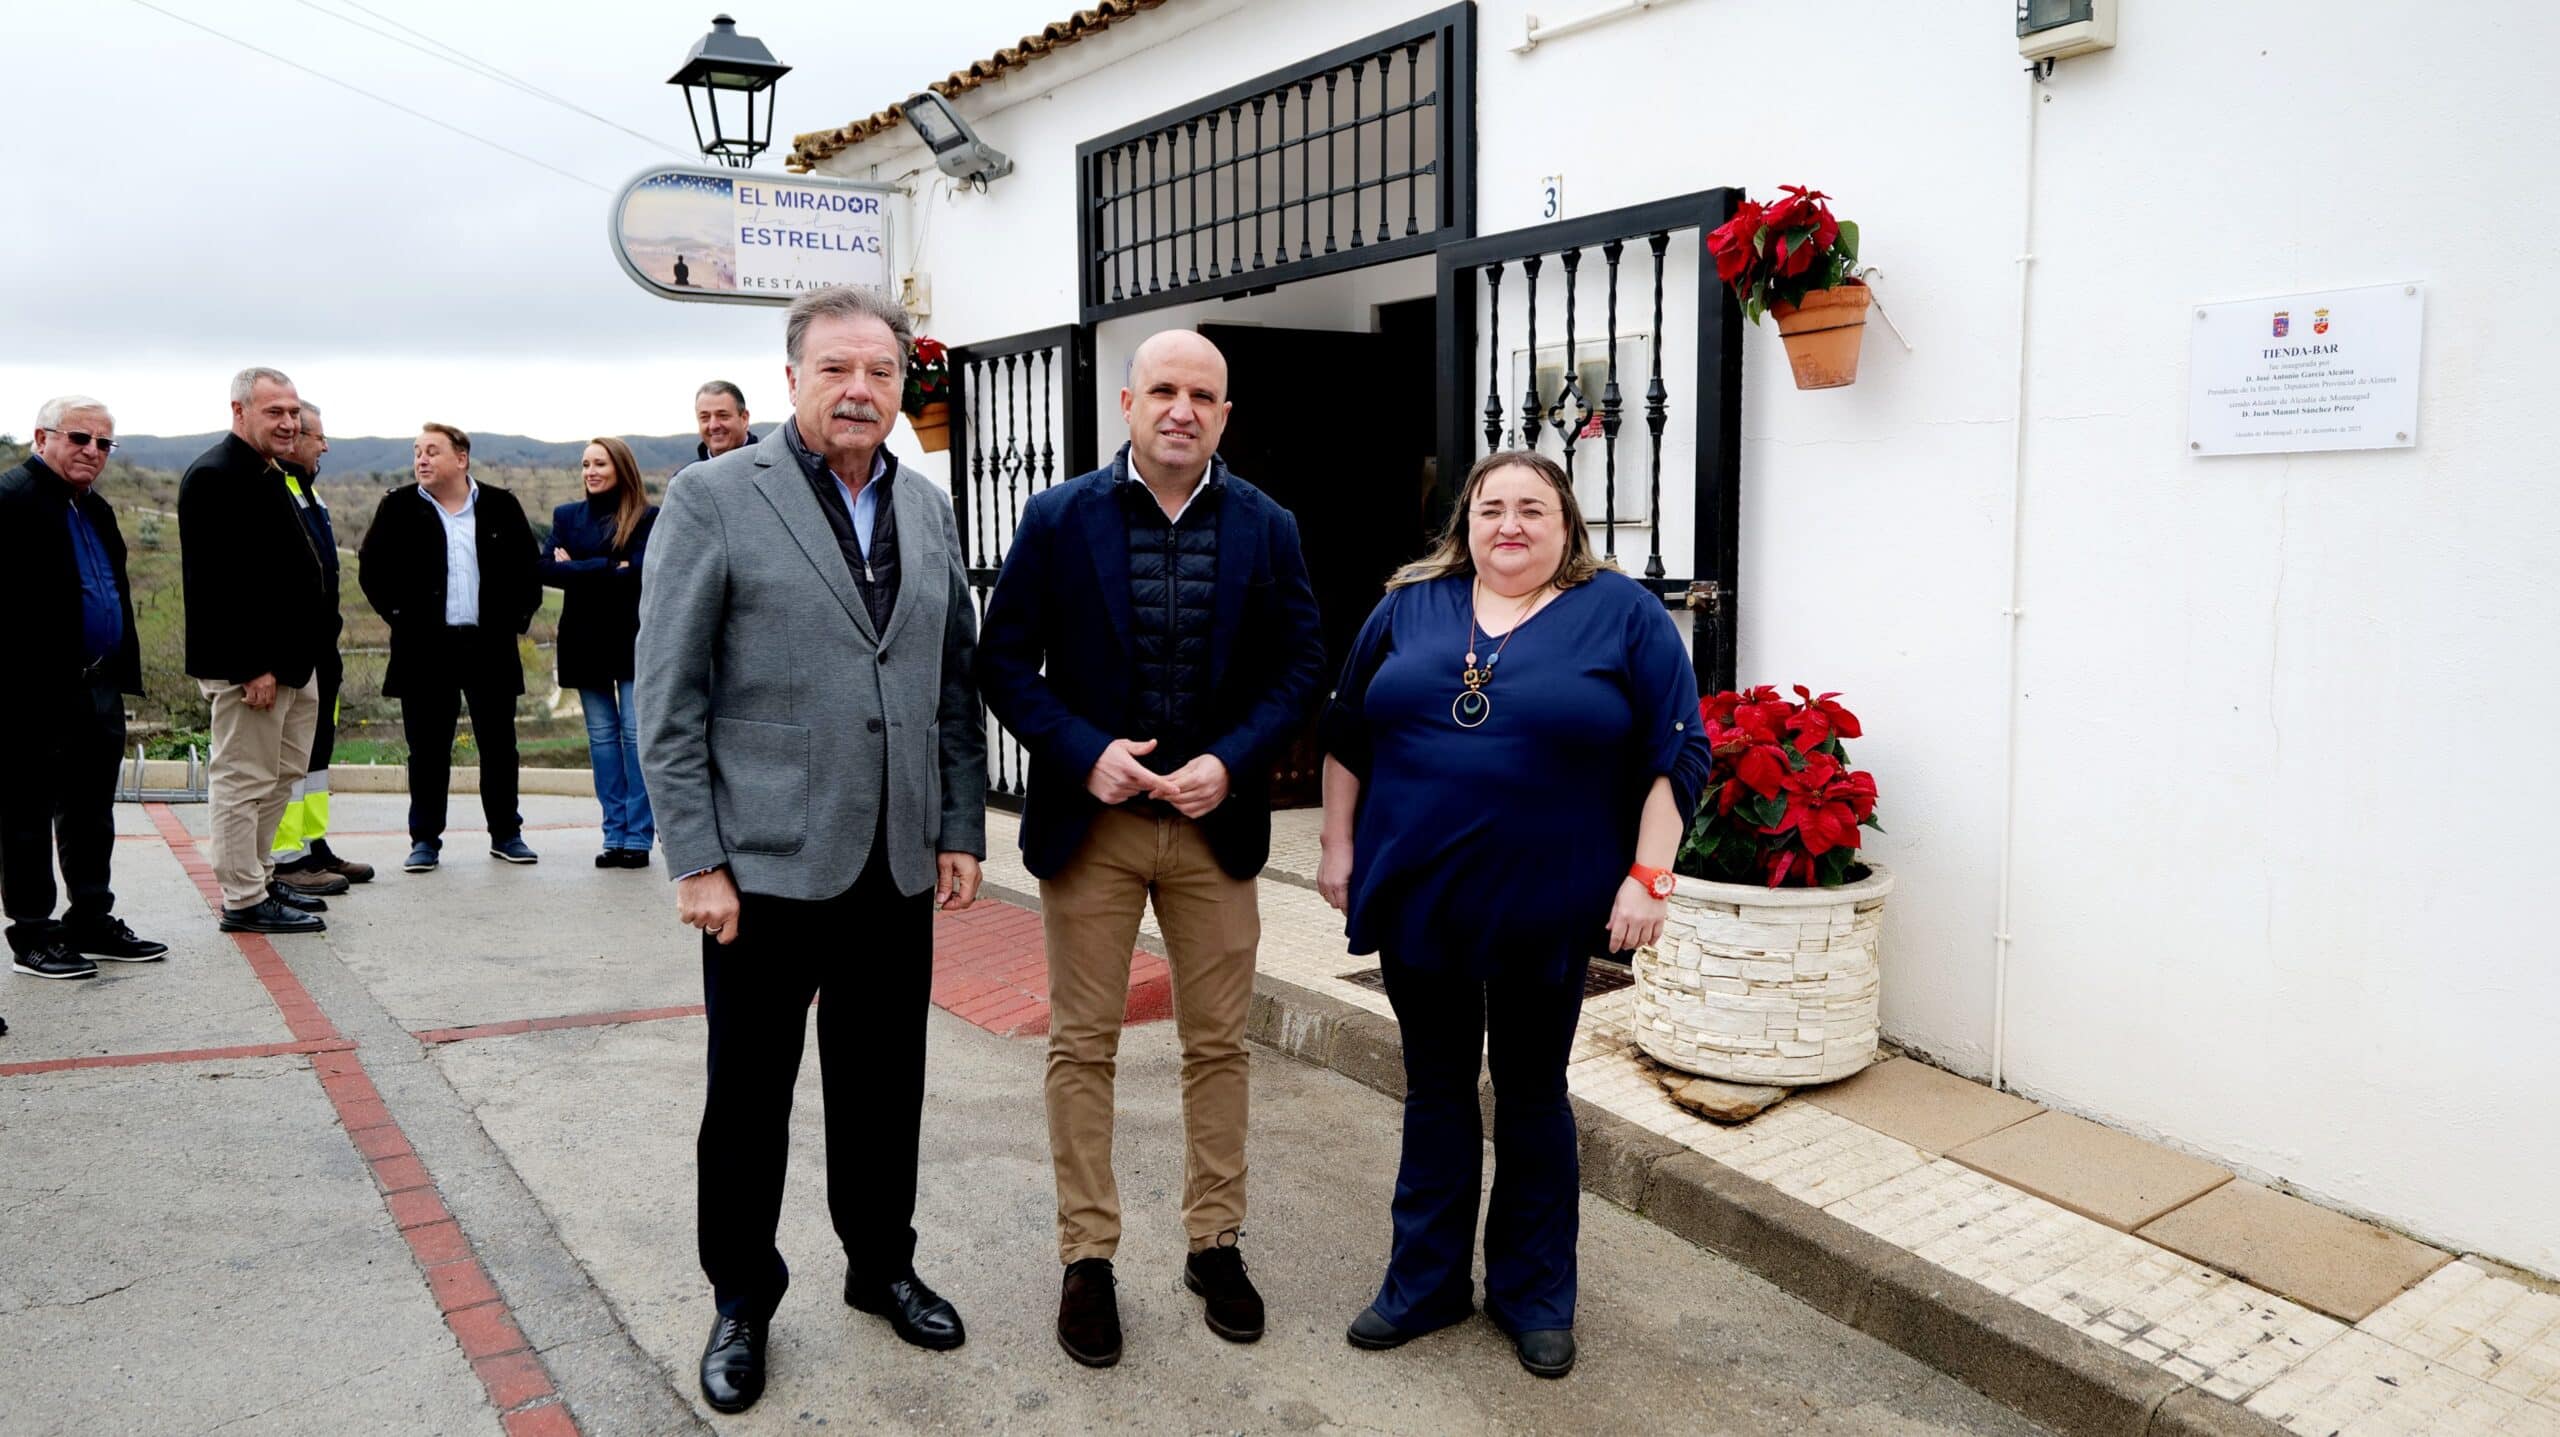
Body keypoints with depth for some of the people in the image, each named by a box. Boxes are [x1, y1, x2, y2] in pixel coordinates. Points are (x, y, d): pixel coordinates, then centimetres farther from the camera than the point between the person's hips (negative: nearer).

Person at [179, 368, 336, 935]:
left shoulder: (270, 477, 17)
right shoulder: (214, 477, -14)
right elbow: (218, 581, -21)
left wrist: (311, 647, 19)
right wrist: (252, 667, -23)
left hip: (290, 660, 10)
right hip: (248, 666, -10)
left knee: (281, 775, 17)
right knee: (244, 781, -2)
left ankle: (260, 878, 29)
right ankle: (244, 900, 6)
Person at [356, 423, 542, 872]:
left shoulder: (500, 506, 5)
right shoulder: (399, 508, 3)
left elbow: (528, 566, 9)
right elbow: (371, 568, 5)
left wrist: (517, 617, 1)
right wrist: (399, 616, -3)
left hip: (490, 646, 1)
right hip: (425, 648, -1)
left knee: (499, 745, 7)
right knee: (427, 748, 4)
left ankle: (506, 835, 18)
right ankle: (425, 840, 13)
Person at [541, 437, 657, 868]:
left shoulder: (647, 517, 0)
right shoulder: (567, 516, 12)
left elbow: (639, 570, -14)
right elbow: (547, 570, -2)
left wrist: (578, 569, -9)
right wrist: (610, 569, -14)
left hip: (633, 639, -4)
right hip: (585, 641, 4)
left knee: (636, 733, -5)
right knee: (601, 736, 5)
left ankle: (638, 837, -2)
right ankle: (614, 835, 10)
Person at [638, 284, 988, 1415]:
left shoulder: (927, 508, 9)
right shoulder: (714, 499, -6)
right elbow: (668, 698, -8)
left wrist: (961, 830, 7)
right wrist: (696, 860, -11)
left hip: (898, 865, 4)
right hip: (766, 865, -4)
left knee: (884, 1085, 16)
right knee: (749, 1096, 10)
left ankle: (881, 1265, 36)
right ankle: (741, 1303, 29)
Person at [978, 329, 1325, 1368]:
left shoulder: (1267, 529, 3)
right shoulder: (1059, 520, -2)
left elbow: (1300, 664, 2)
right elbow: (1005, 659, -3)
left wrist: (1232, 762, -13)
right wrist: (1085, 755, -16)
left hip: (1216, 820, 2)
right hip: (1089, 817, -1)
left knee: (1217, 1045, 10)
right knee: (1081, 1048, 6)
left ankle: (1215, 1243, 26)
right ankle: (1087, 1258, 20)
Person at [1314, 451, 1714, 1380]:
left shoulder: (1623, 614, -2)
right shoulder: (1411, 606, 5)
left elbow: (1677, 752, -5)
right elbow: (1347, 734, 10)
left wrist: (1648, 876, -11)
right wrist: (1338, 846, 7)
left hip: (1547, 908, -2)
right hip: (1415, 897, 2)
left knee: (1531, 1092, 11)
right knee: (1435, 1087, 13)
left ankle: (1534, 1293, 27)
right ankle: (1426, 1281, 28)